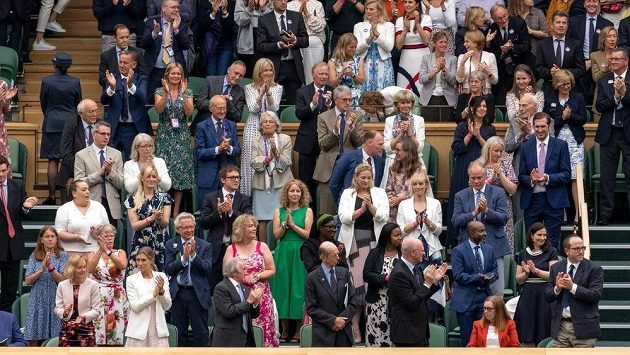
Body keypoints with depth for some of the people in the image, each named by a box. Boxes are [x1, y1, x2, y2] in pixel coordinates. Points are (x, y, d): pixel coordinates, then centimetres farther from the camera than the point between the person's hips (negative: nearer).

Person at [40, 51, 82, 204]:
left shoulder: (46, 81, -9)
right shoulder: (75, 82, -5)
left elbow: (43, 103, 3)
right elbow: (78, 103, 6)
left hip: (52, 123, -1)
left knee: (53, 161, 2)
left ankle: (51, 195, 0)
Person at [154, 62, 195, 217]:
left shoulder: (187, 92, 5)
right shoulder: (160, 91, 3)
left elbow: (189, 112, -10)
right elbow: (159, 109, -14)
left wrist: (183, 94, -21)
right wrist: (166, 93, -26)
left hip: (181, 136, 1)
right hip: (164, 135, -1)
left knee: (180, 170, -1)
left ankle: (176, 210, 6)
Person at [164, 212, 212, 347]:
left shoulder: (205, 246, 1)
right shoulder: (171, 245, 5)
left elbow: (206, 269, -9)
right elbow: (168, 269, -4)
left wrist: (193, 254, -20)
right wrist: (184, 257, -16)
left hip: (198, 294, -2)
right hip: (177, 293, 2)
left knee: (201, 333, 0)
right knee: (179, 333, 10)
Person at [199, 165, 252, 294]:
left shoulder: (244, 200, 7)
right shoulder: (211, 197, 5)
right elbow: (203, 223, -1)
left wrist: (231, 211, -19)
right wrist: (218, 212, -16)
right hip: (216, 249, 0)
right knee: (214, 289, 3)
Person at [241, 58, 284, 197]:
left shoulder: (277, 88, 10)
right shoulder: (249, 88, 8)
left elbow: (274, 108, -2)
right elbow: (253, 109, -4)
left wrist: (268, 92, -16)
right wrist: (261, 93, -16)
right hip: (253, 129, -1)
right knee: (252, 161, -5)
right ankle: (251, 195, -2)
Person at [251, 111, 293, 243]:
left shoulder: (285, 139, 6)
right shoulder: (257, 141, 11)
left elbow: (287, 163, -1)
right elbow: (253, 163, 0)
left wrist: (276, 151, -15)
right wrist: (266, 159, -16)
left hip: (280, 184, -1)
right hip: (262, 184, 1)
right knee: (262, 220, -1)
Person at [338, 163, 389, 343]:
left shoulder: (379, 193, 11)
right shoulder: (347, 194, 9)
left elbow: (383, 216, -1)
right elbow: (343, 217, -3)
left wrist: (370, 206, -16)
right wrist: (360, 210, -16)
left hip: (373, 241, 1)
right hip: (352, 241, -1)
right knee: (355, 282, -6)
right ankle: (355, 329, -4)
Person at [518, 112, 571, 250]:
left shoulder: (561, 145, 3)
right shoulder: (526, 147, 10)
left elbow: (567, 175, -2)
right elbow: (521, 176, 8)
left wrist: (548, 178, -17)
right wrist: (531, 179, -14)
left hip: (553, 200, -2)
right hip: (531, 200, 2)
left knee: (553, 243, 0)